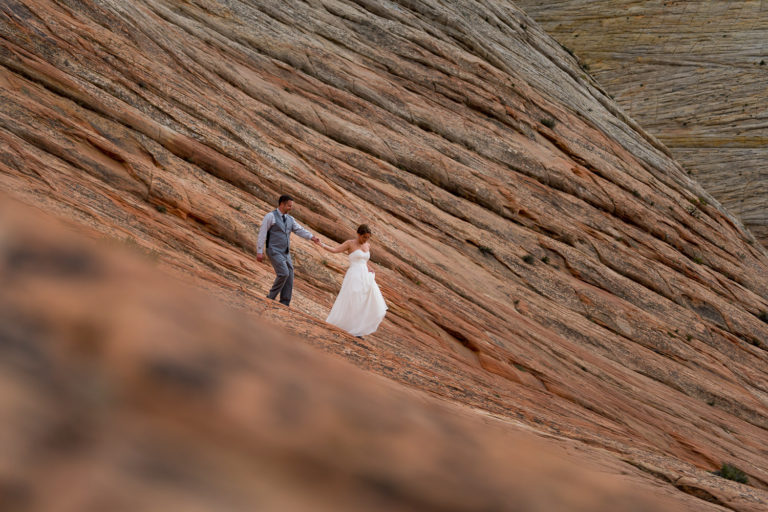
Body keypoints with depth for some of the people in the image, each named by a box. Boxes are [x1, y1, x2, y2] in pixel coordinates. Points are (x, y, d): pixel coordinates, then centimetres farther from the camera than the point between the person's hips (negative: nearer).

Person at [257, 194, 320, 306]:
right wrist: (259, 251, -12)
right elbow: (262, 233, -8)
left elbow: (300, 230, 2)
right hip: (274, 252, -7)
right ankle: (271, 297, -5)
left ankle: (284, 305, 6)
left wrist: (312, 237, -16)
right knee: (284, 274, -21)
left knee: (289, 278, 1)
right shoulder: (270, 216, -6)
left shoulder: (290, 219, 14)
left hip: (286, 253, 7)